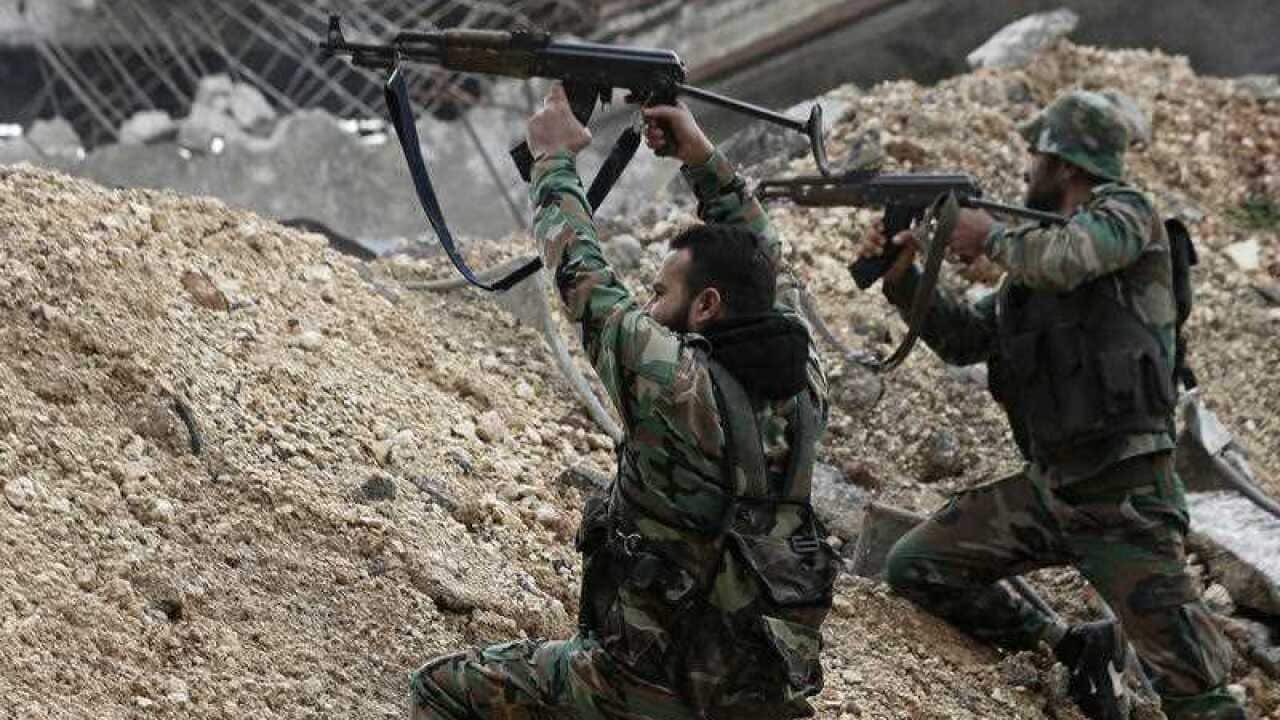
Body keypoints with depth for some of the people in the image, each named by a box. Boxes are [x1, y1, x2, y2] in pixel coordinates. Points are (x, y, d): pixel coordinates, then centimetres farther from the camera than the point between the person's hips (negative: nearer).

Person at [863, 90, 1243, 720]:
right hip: (1046, 487, 8)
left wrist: (990, 236, -7)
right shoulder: (1032, 262, 17)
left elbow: (1064, 260, -25)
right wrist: (902, 277, 7)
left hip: (1124, 496, -8)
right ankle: (1076, 649, 11)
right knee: (914, 568, 5)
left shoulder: (1124, 212, -4)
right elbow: (964, 339, 21)